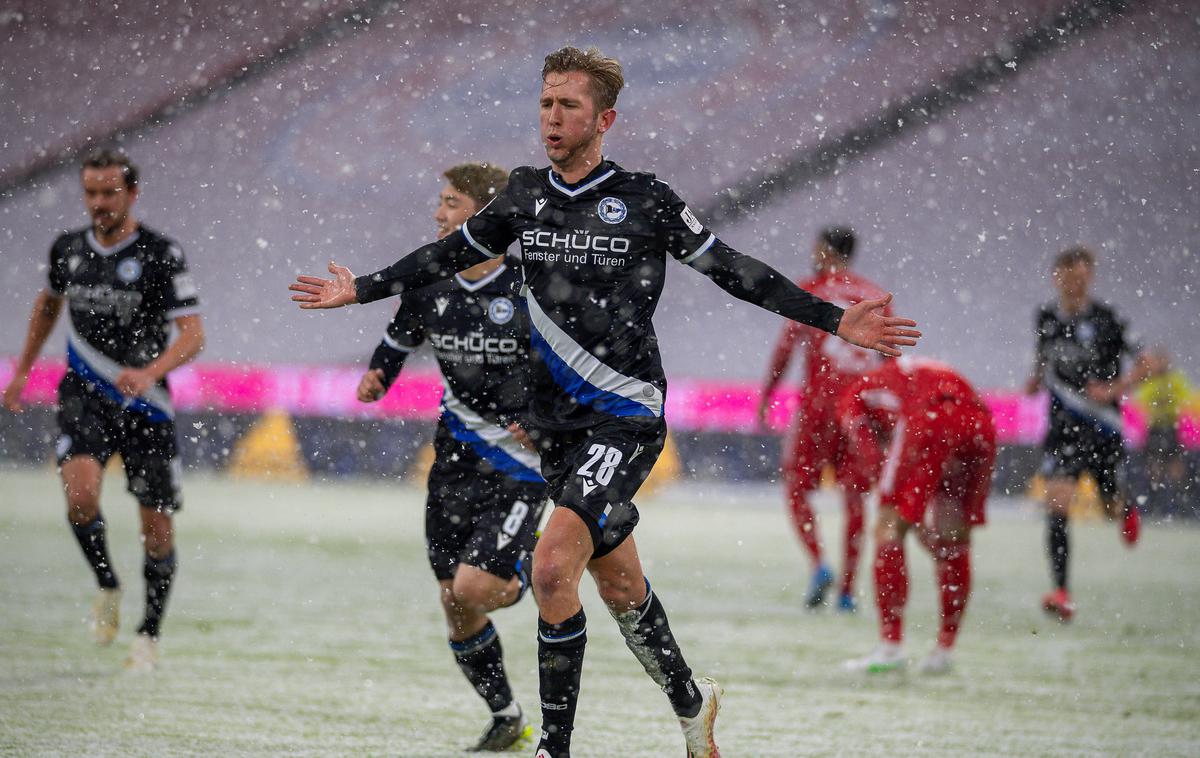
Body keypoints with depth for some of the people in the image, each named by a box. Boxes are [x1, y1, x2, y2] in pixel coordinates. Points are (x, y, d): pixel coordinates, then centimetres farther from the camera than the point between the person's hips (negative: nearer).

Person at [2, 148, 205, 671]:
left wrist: (150, 373, -32)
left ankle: (150, 635, 22)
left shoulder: (161, 255, -9)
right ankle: (106, 586, 3)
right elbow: (48, 302, 27)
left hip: (145, 405, -2)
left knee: (156, 526, 1)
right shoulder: (68, 250, 5)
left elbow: (193, 334, -15)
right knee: (80, 493, -24)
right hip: (83, 395, 2)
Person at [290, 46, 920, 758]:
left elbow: (733, 270, 0)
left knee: (553, 566, -22)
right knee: (618, 584, 14)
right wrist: (361, 289, 23)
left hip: (626, 417, -5)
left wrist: (836, 321, -3)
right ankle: (690, 700, 37)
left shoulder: (647, 199, -5)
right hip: (557, 425, 5)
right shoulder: (525, 196, 7)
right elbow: (448, 255, 21)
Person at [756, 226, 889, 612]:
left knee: (797, 487, 6)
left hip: (820, 400, -4)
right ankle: (848, 589, 4)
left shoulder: (810, 290, 0)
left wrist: (764, 397, 1)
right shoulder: (876, 296, 12)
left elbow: (784, 348, -5)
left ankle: (818, 564, -16)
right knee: (854, 496, 7)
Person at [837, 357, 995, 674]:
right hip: (980, 425, 6)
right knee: (955, 540, 19)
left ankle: (891, 645, 0)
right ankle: (945, 649, 23)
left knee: (890, 528, 5)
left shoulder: (855, 395, 28)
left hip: (929, 422, -5)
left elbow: (873, 459, 14)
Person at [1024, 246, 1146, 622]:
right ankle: (1062, 594, -17)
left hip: (1103, 426, -2)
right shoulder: (1046, 318, 3)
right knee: (1057, 505, -15)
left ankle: (1127, 510, 53)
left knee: (1110, 506, 12)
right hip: (1063, 427, 2)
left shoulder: (1106, 321, -10)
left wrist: (1116, 388, -19)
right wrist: (1037, 377, 5)